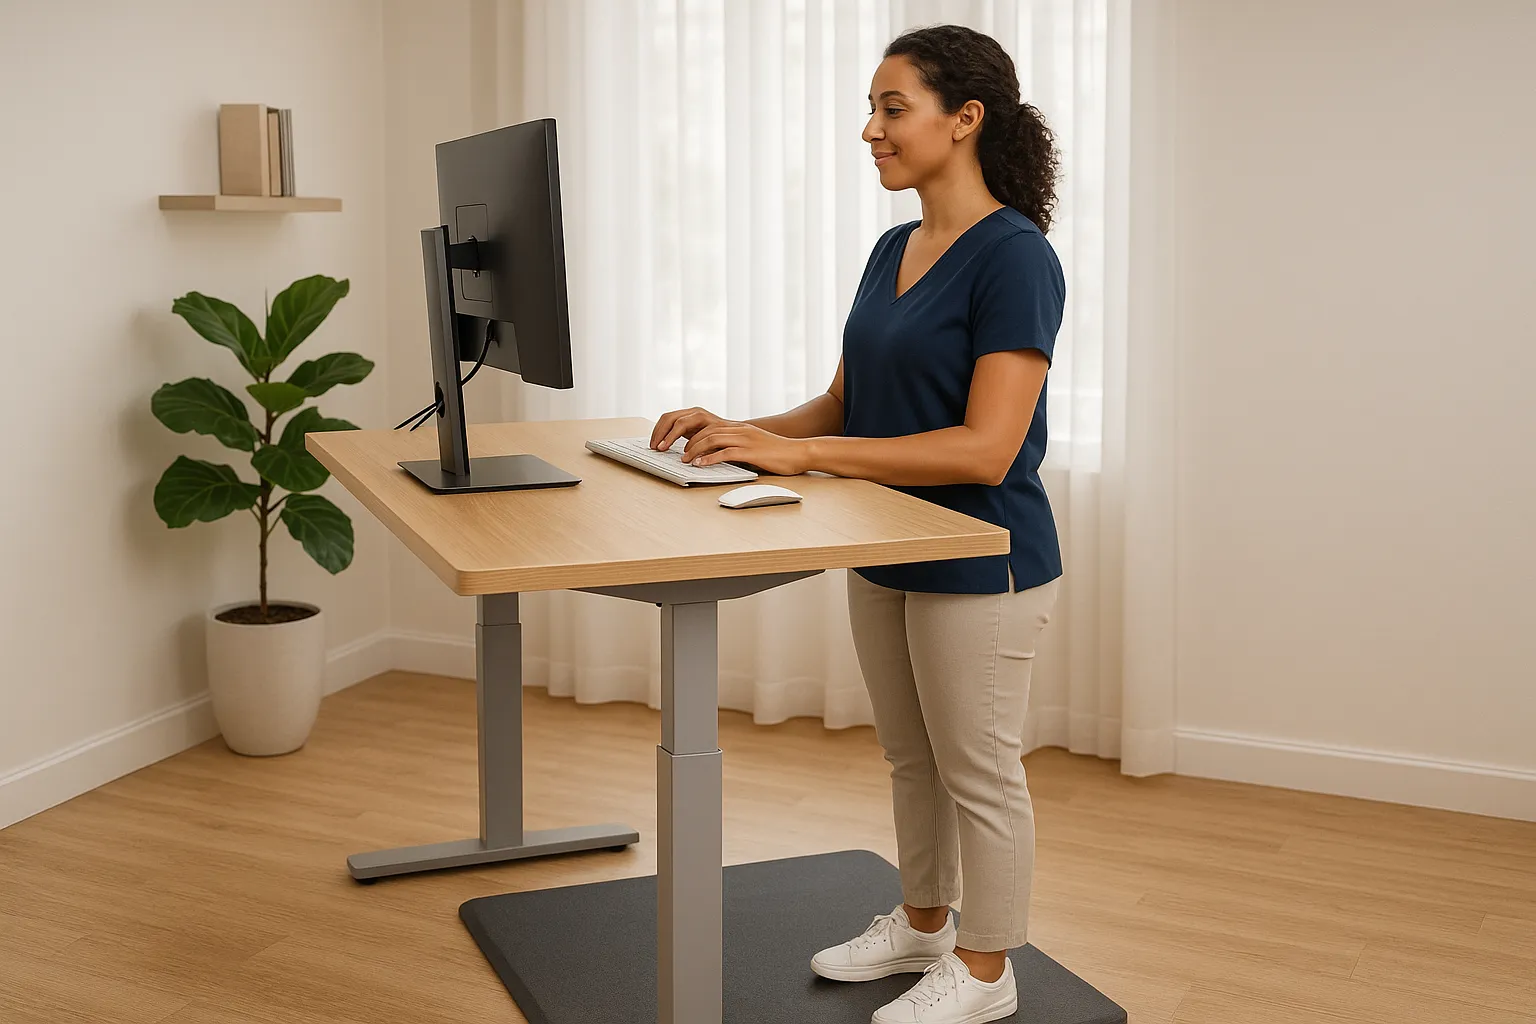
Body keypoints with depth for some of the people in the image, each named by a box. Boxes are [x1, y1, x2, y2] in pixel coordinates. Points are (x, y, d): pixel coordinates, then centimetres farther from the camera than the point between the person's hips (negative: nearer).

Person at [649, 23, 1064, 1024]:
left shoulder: (1015, 257, -20)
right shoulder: (893, 250, 7)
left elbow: (984, 448, -26)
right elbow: (844, 407, 13)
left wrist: (798, 453, -27)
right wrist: (742, 432, -4)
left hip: (980, 566, -8)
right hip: (887, 557, 8)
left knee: (981, 773, 8)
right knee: (912, 759, 21)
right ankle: (923, 924, 40)